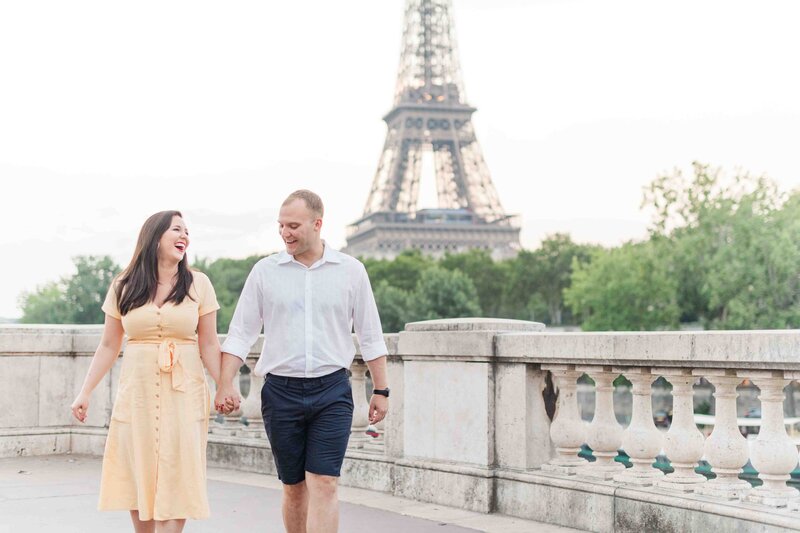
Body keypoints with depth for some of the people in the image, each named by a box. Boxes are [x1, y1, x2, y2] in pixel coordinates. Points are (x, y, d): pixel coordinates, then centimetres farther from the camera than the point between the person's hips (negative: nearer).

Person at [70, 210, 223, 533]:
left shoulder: (198, 284, 2)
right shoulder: (123, 287, 5)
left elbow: (209, 346, 2)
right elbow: (108, 347, 9)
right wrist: (85, 392, 4)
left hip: (184, 394, -1)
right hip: (137, 393, 1)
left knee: (176, 483, -5)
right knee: (137, 479, 4)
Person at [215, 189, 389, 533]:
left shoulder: (351, 271, 2)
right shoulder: (265, 271, 3)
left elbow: (370, 336, 8)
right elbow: (240, 333, 4)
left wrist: (381, 390, 7)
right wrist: (225, 384, -7)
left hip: (332, 391, -1)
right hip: (281, 390, 1)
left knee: (323, 484, -10)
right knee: (293, 487, 10)